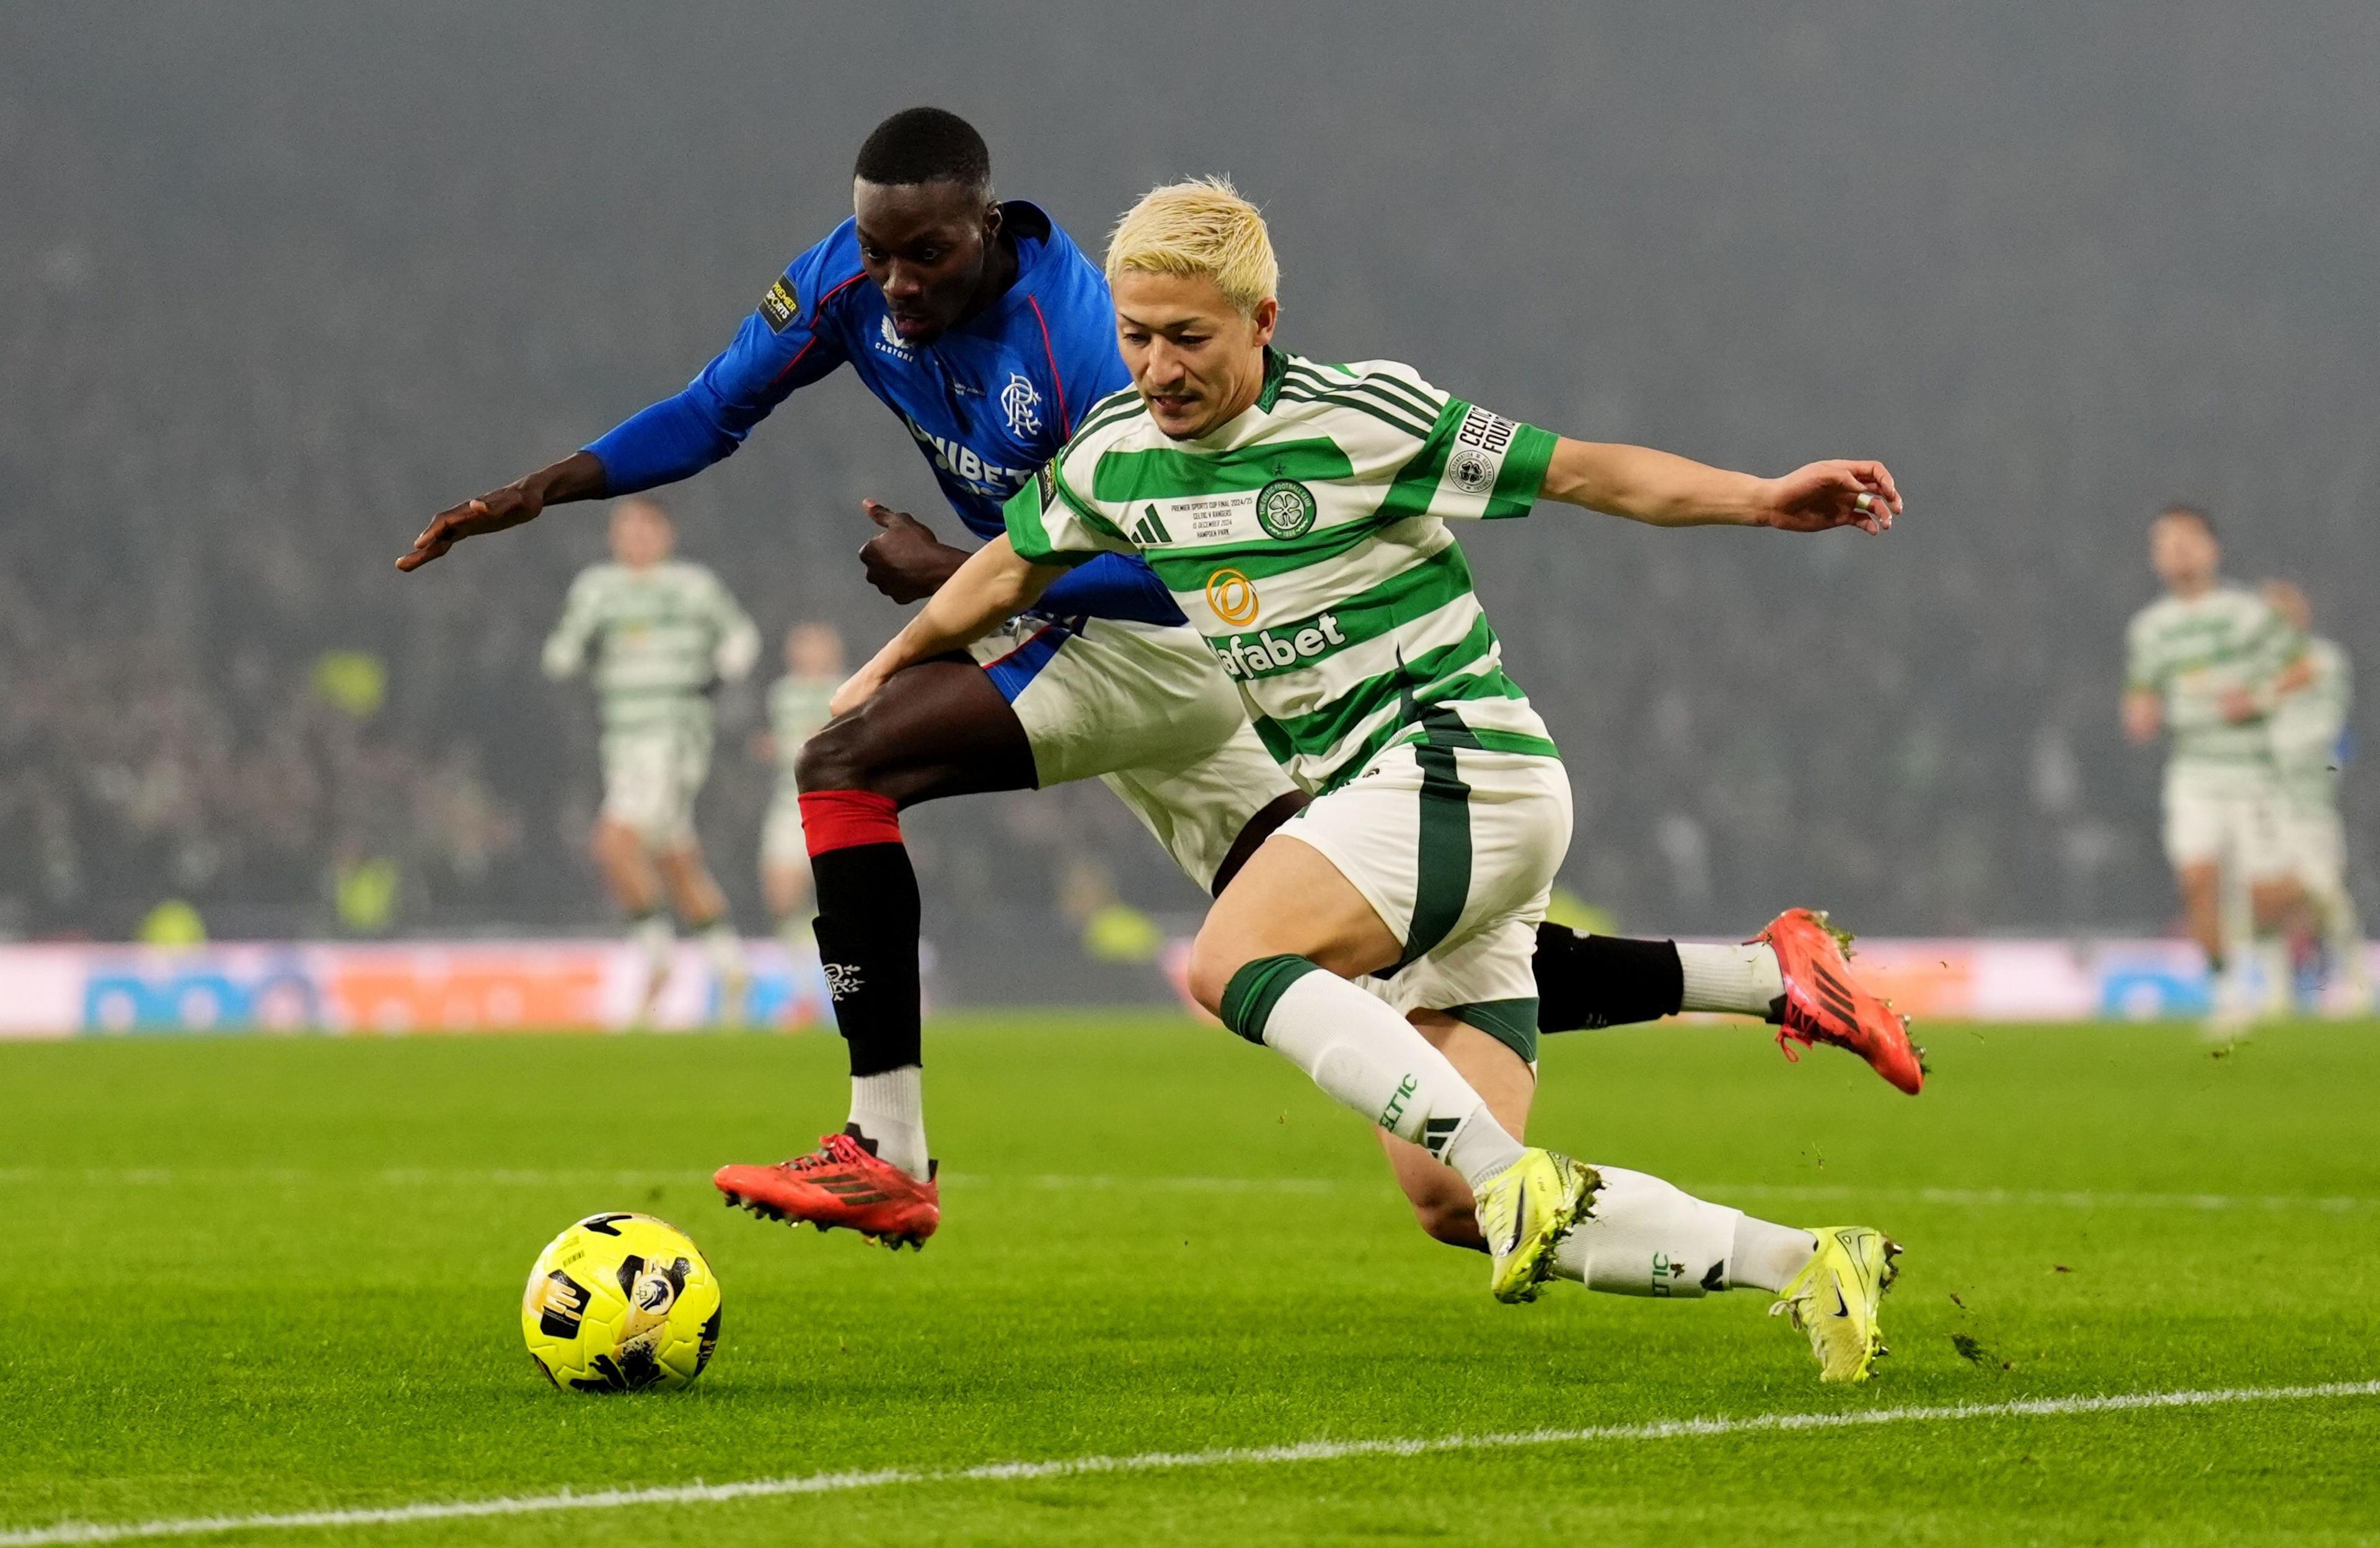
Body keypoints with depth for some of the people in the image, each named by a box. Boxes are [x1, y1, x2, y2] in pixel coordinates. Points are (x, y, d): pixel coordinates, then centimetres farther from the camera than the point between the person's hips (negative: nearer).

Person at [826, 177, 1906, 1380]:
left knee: (1229, 964, -28)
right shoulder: (1114, 454, 8)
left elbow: (1580, 471, -7)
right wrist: (889, 667, 42)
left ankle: (1515, 1177, -31)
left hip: (1457, 761, -7)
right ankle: (1798, 1264, -7)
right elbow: (1016, 562, 29)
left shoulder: (1359, 416, -10)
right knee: (1447, 1201, -7)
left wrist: (1761, 501, -18)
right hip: (1361, 794, 7)